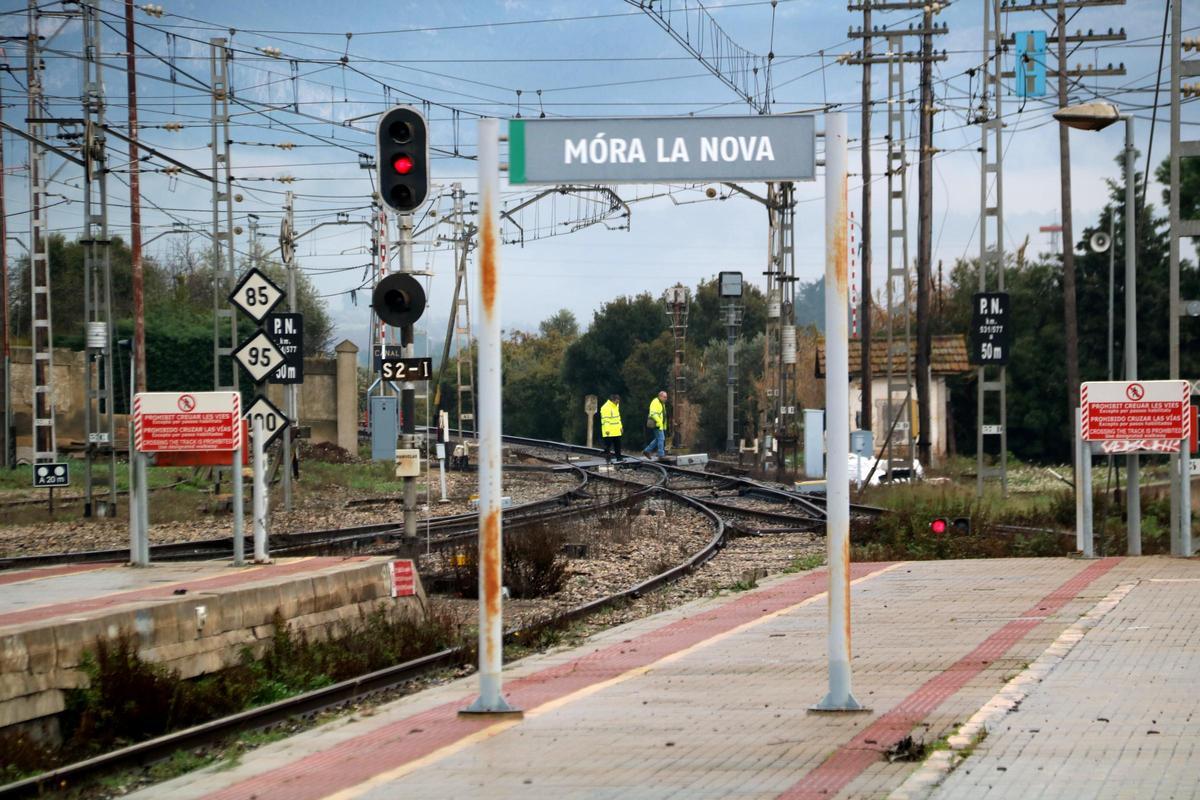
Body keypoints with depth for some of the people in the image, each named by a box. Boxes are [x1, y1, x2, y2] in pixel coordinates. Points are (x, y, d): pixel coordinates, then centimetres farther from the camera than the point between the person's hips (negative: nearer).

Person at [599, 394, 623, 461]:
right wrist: (607, 430, -24)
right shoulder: (606, 408, -18)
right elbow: (605, 420, -21)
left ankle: (618, 456, 21)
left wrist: (620, 427, 22)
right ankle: (608, 458, 1)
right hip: (609, 432, -9)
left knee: (618, 445, 13)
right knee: (608, 445, -3)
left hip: (616, 431, 9)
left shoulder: (616, 406, 12)